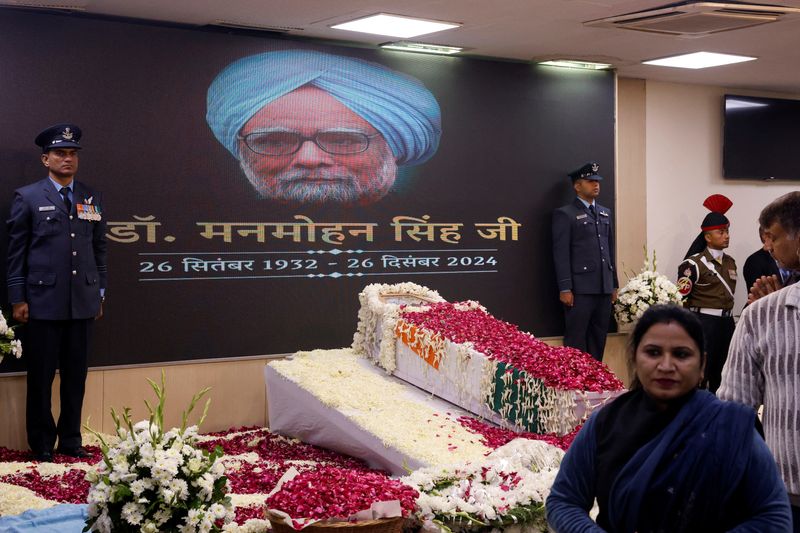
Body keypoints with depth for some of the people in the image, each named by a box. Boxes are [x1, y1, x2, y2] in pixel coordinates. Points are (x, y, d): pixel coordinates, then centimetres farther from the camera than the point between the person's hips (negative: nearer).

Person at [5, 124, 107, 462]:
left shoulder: (93, 199, 11)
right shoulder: (27, 198, 1)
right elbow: (16, 252, -1)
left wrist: (100, 292, 10)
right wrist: (18, 299, -5)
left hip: (83, 303, 3)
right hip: (43, 302, -3)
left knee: (76, 376, 8)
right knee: (41, 377, 4)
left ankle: (70, 440, 19)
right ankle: (41, 444, 15)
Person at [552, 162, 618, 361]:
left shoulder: (605, 213, 19)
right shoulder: (565, 214, -2)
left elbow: (610, 250, 19)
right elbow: (561, 254, -8)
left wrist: (614, 284, 15)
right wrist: (565, 288, -14)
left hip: (604, 288, 6)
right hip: (580, 288, -6)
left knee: (599, 339, 8)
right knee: (576, 341, -3)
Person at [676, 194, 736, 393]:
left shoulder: (730, 262, 11)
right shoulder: (695, 263, -10)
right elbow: (681, 298, -10)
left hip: (727, 322, 7)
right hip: (704, 322, -7)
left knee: (722, 374, 11)